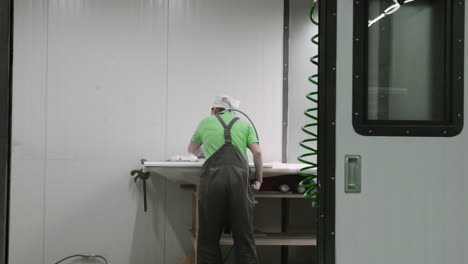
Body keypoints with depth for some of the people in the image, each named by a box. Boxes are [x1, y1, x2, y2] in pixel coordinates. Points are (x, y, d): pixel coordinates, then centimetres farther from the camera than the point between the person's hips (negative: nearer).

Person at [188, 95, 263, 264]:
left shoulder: (206, 122, 23)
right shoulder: (244, 124, 22)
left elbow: (191, 150, 37)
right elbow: (257, 152, 8)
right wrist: (259, 180, 17)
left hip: (212, 176, 0)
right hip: (239, 177, 1)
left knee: (209, 235, 6)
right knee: (244, 234, 4)